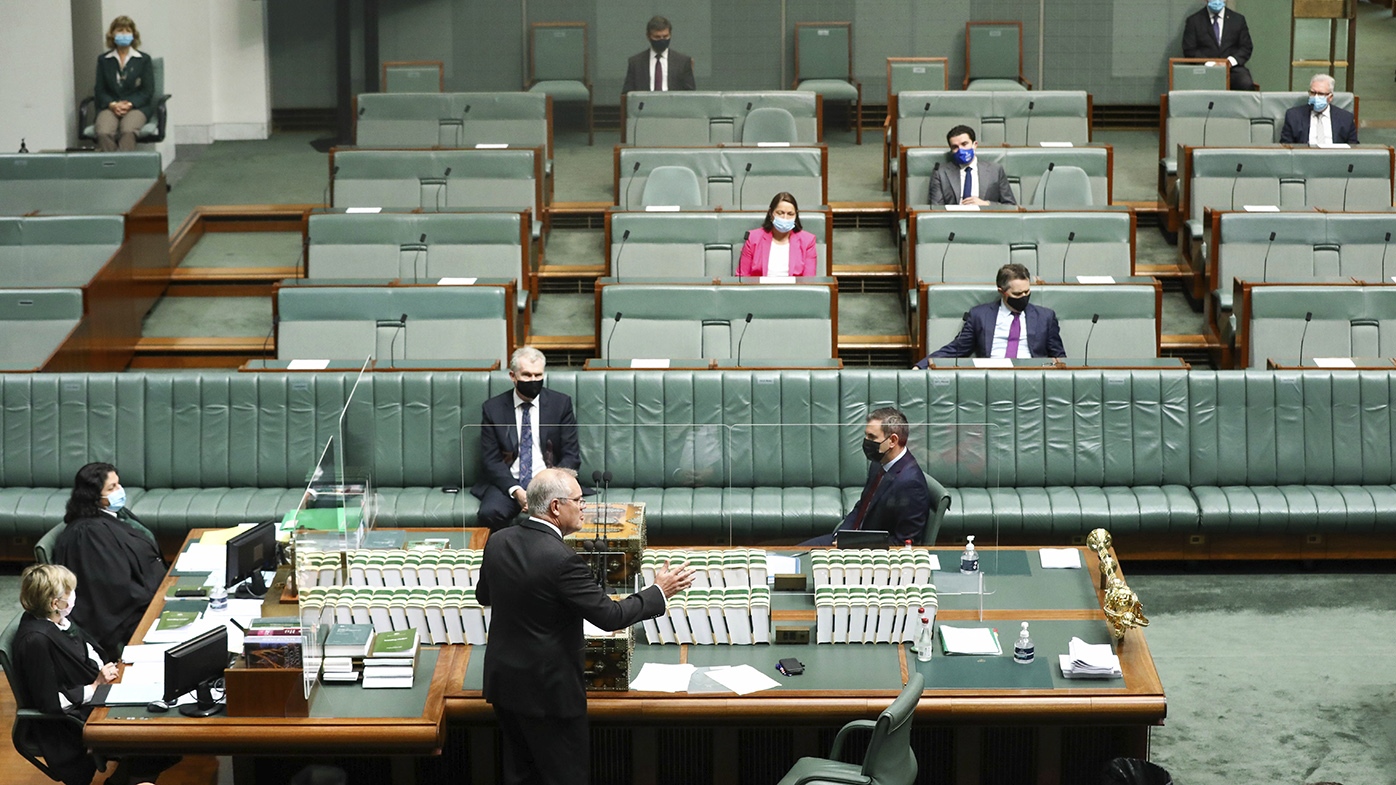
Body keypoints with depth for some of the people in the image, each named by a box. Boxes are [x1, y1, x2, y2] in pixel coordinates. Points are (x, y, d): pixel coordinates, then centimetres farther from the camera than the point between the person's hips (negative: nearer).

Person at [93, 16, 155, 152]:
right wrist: (112, 105, -8)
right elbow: (100, 91, 12)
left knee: (128, 131, -36)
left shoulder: (144, 59, 10)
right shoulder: (103, 60, 15)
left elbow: (148, 91, 6)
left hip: (136, 106, -1)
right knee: (103, 133, -33)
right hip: (109, 107, 1)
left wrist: (129, 104, -10)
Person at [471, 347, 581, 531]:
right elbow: (491, 460, 2)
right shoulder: (492, 408, 6)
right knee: (489, 514, -33)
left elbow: (571, 456, 5)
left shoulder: (561, 404, 6)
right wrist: (516, 491, -15)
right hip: (507, 482, 0)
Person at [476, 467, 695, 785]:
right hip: (546, 688, -7)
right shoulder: (561, 560, -25)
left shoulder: (498, 542, -2)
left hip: (502, 680, 8)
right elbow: (610, 616, -20)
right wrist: (659, 592, -6)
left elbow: (483, 595, 16)